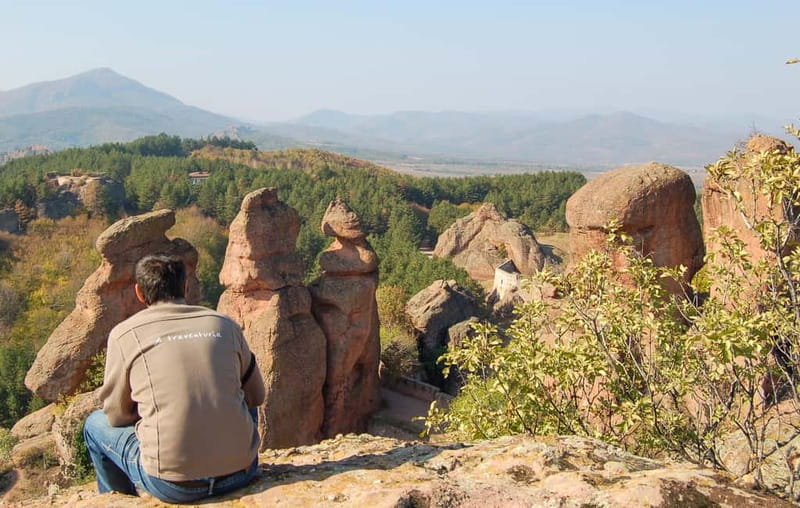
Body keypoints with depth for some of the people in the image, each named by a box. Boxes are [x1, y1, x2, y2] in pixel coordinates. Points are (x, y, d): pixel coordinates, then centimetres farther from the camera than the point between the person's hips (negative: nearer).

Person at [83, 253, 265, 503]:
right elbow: (256, 396, 16)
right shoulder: (224, 325, 6)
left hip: (173, 485, -3)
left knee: (95, 424, 23)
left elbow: (116, 415, 8)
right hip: (240, 473, 3)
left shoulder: (124, 334, 0)